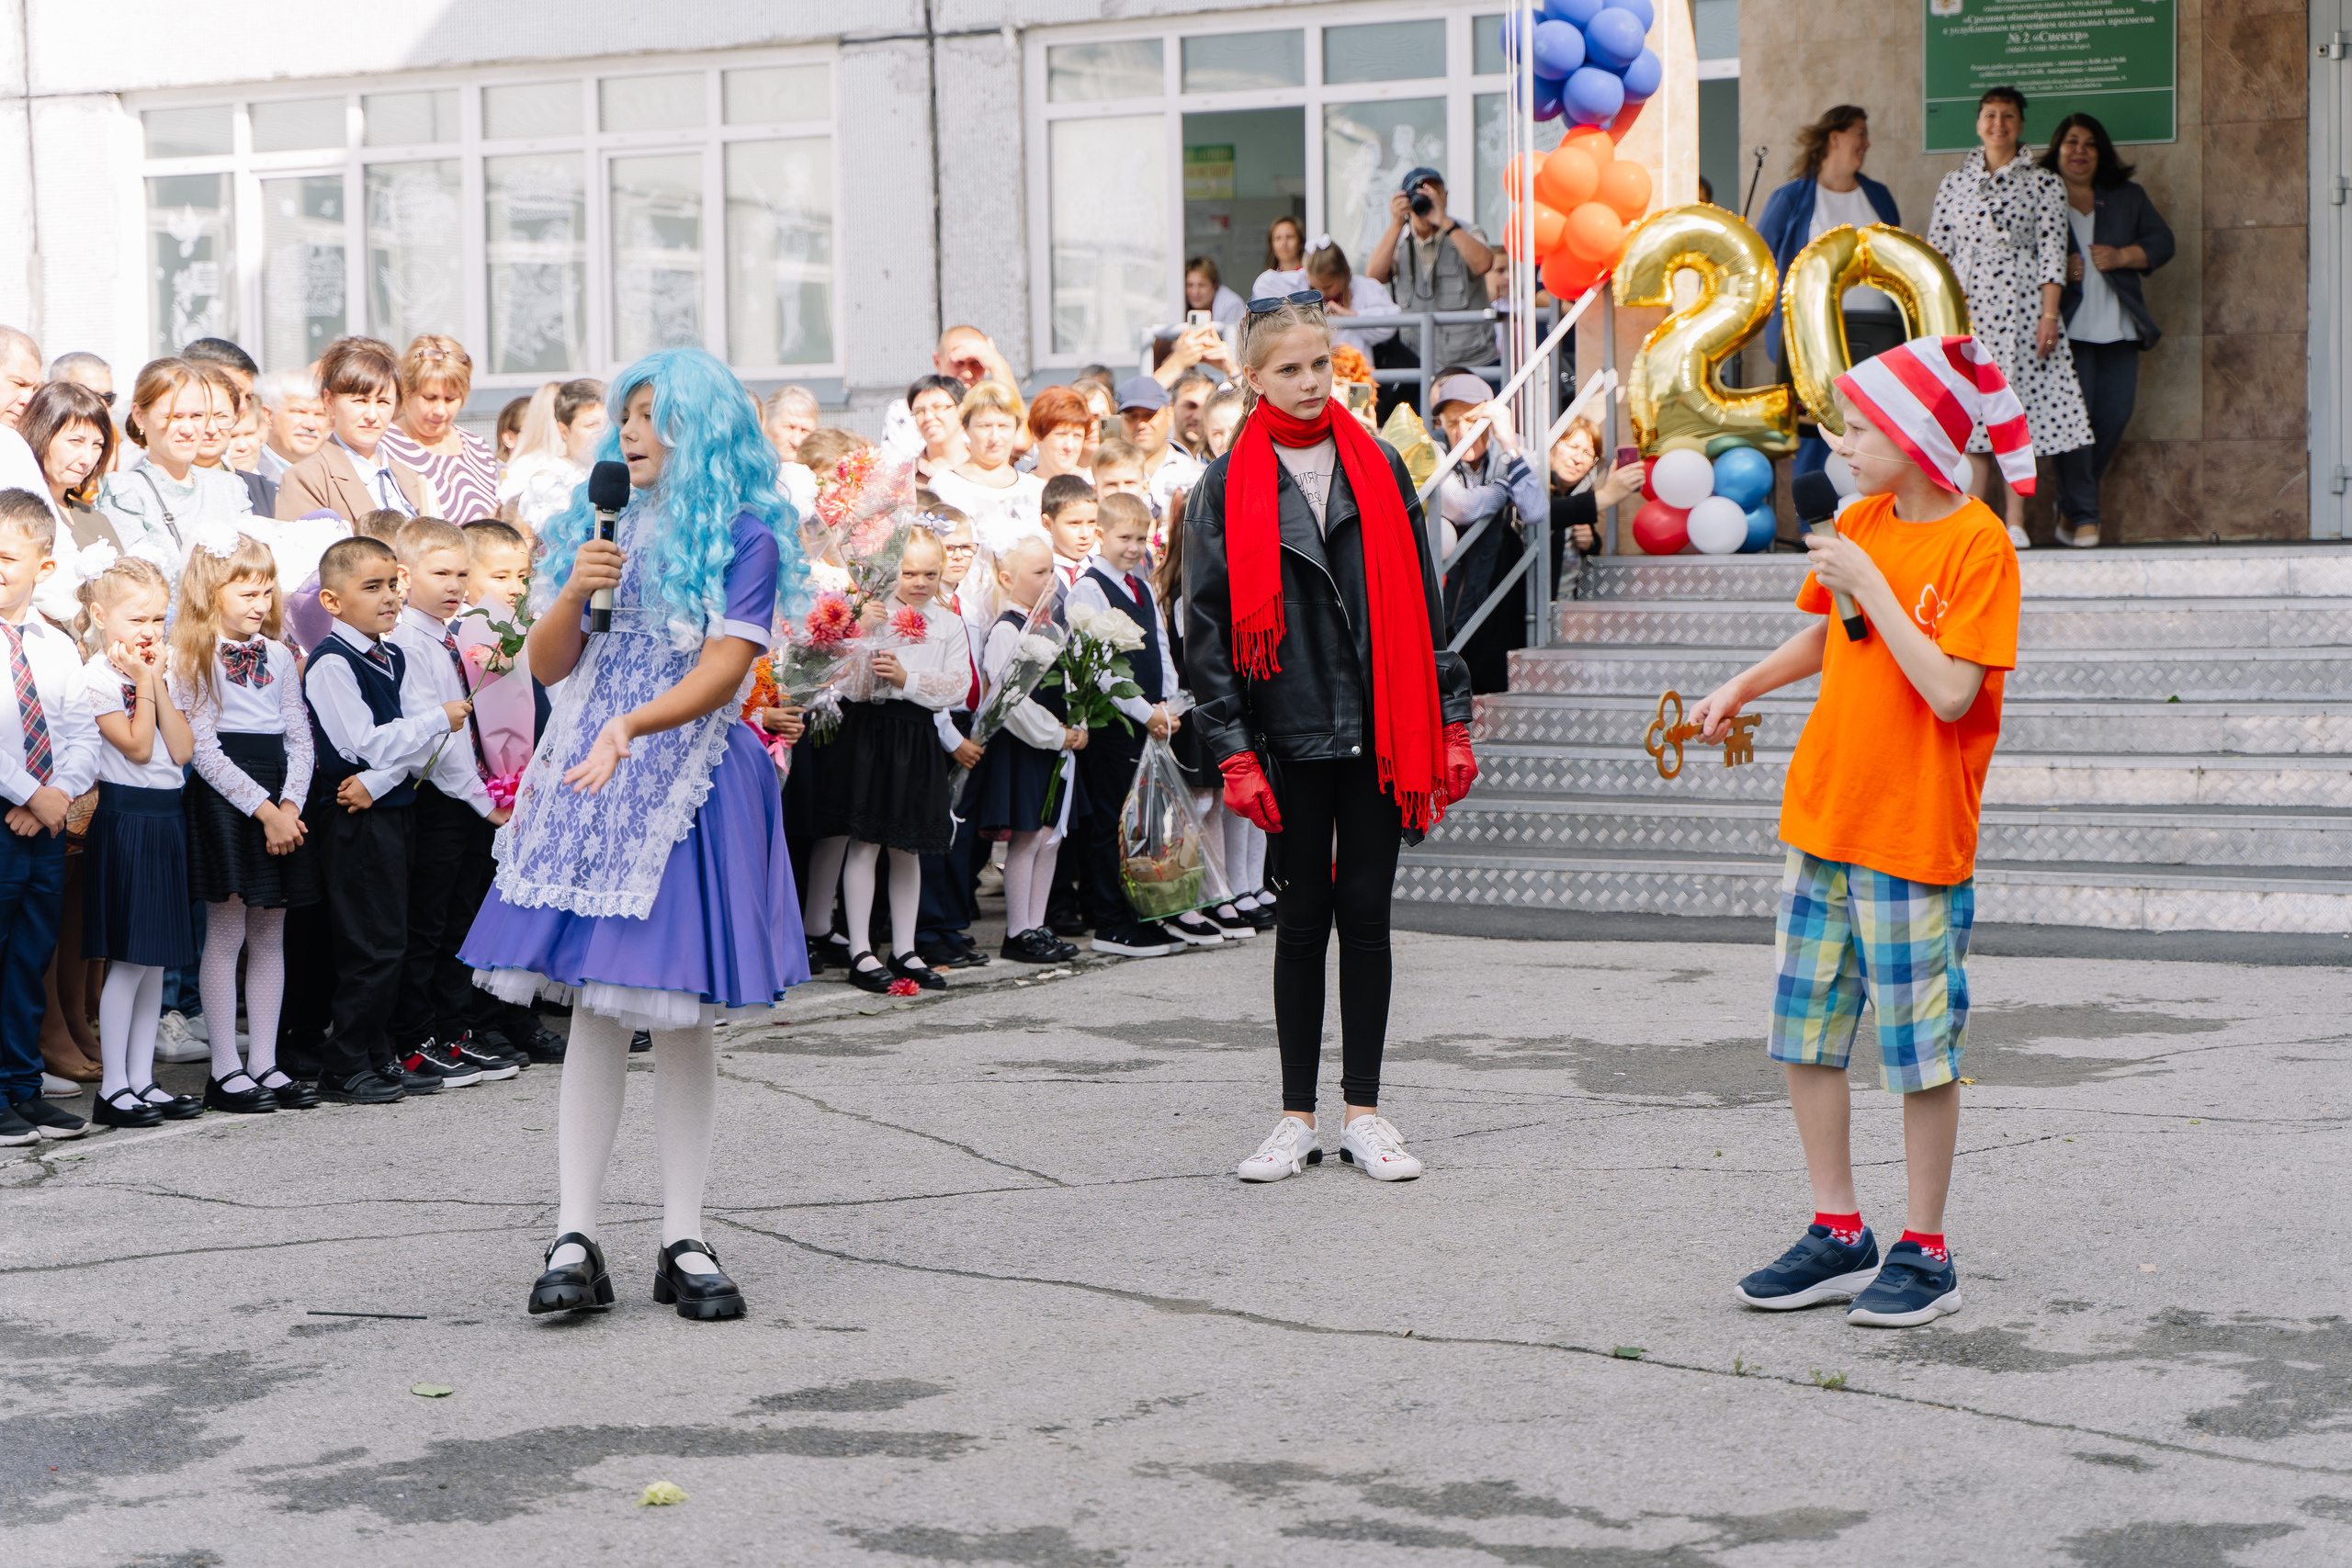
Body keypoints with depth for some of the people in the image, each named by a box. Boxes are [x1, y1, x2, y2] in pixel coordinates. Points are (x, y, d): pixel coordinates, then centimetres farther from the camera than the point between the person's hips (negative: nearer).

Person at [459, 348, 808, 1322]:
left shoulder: (743, 537, -1)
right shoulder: (591, 526, 13)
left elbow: (724, 668, -13)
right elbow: (546, 666, 11)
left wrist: (631, 726, -28)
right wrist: (577, 591, -8)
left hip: (687, 784, -3)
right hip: (587, 781, 3)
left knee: (682, 1011, 1)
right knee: (594, 1008, -1)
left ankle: (683, 1242, 10)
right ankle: (574, 1242, -2)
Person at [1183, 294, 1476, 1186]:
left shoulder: (1380, 470, 8)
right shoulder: (1227, 489, 0)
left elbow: (1423, 603, 11)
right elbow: (1205, 630, -1)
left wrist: (1451, 723, 6)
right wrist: (1233, 753, -8)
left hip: (1381, 730, 2)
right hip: (1290, 735, -2)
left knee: (1366, 914, 5)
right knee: (1304, 918, 4)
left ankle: (1365, 1114, 12)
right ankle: (1297, 1119, 12)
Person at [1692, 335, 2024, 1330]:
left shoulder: (1978, 546, -13)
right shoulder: (1861, 523, 9)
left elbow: (1951, 692, -21)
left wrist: (1870, 586, -20)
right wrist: (1740, 688, 16)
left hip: (1916, 834, -7)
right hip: (1822, 814, 7)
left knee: (1919, 1046, 1)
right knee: (1806, 1034, 9)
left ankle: (1925, 1255, 12)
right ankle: (1837, 1236, 20)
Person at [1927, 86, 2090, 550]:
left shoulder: (2043, 184, 6)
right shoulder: (1954, 184, 13)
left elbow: (2052, 252, 0)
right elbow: (1937, 251, 13)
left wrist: (2049, 315, -9)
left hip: (2020, 306, -2)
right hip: (1966, 309, 2)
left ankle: (2015, 523, -5)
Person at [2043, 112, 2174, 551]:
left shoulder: (2128, 197, 18)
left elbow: (2161, 241, 13)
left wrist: (2122, 256, -5)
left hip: (2118, 328, 4)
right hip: (2068, 327, -4)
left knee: (2114, 415, 0)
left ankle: (2071, 505, 16)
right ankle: (2082, 515, -8)